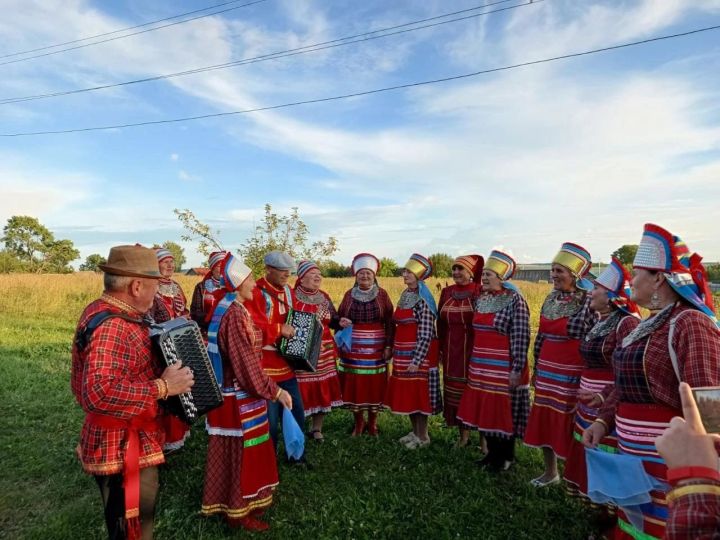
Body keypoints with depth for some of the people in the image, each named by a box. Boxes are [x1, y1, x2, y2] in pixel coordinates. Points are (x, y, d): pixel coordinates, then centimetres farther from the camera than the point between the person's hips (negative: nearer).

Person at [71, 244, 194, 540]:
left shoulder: (106, 312, 5)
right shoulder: (111, 327, -28)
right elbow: (99, 393, -41)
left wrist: (159, 371, 14)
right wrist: (162, 387, -32)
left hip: (128, 442, 10)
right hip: (123, 450, -10)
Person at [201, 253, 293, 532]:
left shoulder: (224, 308, 7)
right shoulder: (235, 314, -24)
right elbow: (246, 363, -24)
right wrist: (274, 391, -18)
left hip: (227, 389, 10)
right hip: (239, 395, -10)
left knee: (231, 450, 21)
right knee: (241, 451, 5)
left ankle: (228, 502, 38)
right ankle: (239, 511, 22)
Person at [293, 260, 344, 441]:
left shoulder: (324, 297, 10)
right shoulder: (292, 296, -6)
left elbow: (332, 321, 19)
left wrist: (341, 322, -1)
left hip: (323, 351, 5)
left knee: (323, 389, 10)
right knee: (301, 390, -3)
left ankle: (317, 428, 28)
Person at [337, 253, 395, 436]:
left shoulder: (382, 294, -1)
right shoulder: (349, 294, 4)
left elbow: (389, 322, 0)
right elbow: (339, 317, 11)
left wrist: (388, 346, -5)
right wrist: (341, 322, -12)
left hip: (376, 347, -1)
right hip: (353, 347, 1)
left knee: (375, 385, 5)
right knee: (354, 385, 5)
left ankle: (372, 423, 24)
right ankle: (358, 423, 25)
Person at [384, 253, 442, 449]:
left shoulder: (422, 301, -14)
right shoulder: (405, 296, 10)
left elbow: (425, 335, -18)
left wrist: (416, 360, -20)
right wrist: (395, 351, 13)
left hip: (418, 353, -8)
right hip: (403, 353, 8)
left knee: (419, 392, 2)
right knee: (407, 392, 15)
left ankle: (423, 436, 18)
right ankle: (415, 431, 30)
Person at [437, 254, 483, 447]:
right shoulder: (446, 292, 7)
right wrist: (440, 349, 13)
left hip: (473, 349, -5)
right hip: (451, 350, 5)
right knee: (455, 391, 13)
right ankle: (463, 434, 29)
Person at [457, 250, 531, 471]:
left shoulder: (515, 300, -12)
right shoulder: (481, 298, 9)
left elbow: (521, 337, -15)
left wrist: (517, 369, -17)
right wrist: (474, 362, 16)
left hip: (503, 368, -7)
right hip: (482, 367, 7)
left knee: (504, 411, 5)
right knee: (485, 409, 14)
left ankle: (506, 457, 23)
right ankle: (492, 452, 31)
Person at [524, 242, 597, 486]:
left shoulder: (589, 303, -13)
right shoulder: (550, 299, 7)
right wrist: (537, 369, 15)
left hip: (571, 375, -7)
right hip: (547, 372, 7)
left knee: (570, 423, 3)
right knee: (544, 420, 15)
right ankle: (550, 472, 33)